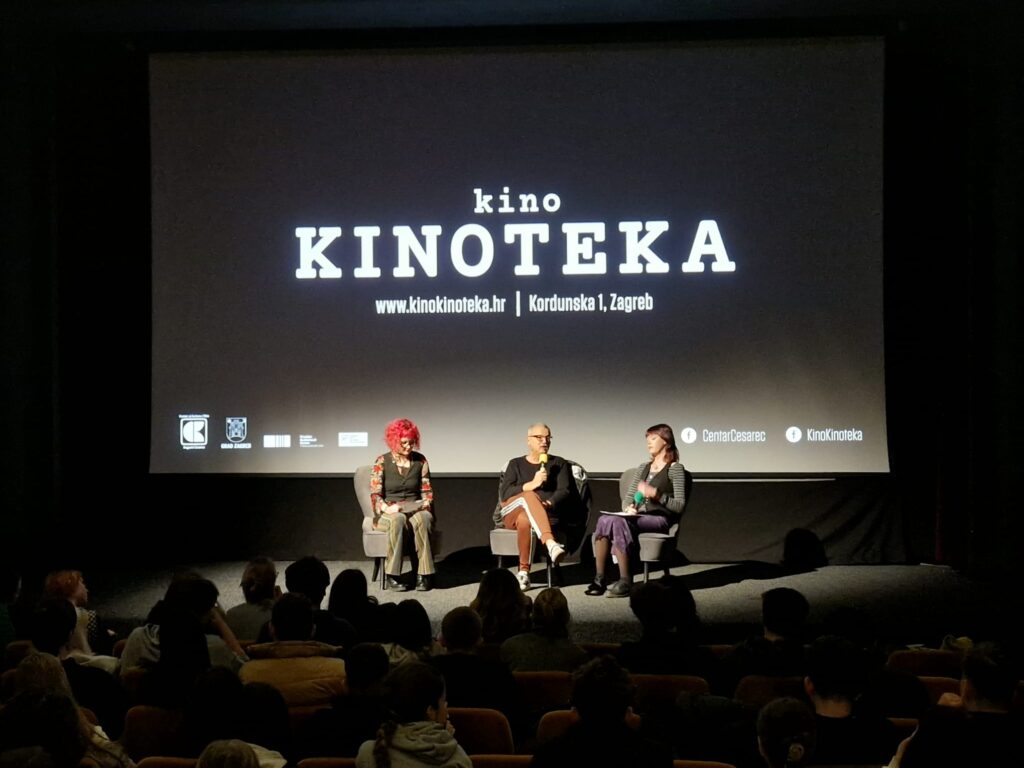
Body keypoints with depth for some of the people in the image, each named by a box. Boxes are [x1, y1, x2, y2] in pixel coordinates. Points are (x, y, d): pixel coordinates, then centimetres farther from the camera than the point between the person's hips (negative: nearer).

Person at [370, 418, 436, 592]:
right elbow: (375, 495, -4)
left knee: (423, 519, -36)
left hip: (416, 510, 2)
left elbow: (427, 491, 10)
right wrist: (387, 508, -23)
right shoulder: (382, 462, 0)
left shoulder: (420, 460, 7)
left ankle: (424, 575, -33)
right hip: (388, 513, -2)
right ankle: (392, 577, -36)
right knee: (398, 519, -39)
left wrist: (426, 504, -11)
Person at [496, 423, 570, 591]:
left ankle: (524, 572, -41)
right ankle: (551, 543, -60)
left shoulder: (559, 463, 20)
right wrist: (531, 484, -13)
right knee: (529, 497, -39)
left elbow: (565, 492, 3)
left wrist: (549, 503, -19)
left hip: (547, 513, 0)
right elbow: (504, 493, 3)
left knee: (524, 519, -40)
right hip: (511, 512, 0)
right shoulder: (515, 464, 20)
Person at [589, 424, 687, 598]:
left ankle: (624, 582, -32)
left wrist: (655, 493, -17)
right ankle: (599, 578, -29)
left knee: (619, 522, -33)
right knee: (604, 520, -26)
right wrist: (628, 507, -2)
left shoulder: (675, 469, 4)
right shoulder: (643, 467, 24)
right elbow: (627, 497, 21)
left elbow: (679, 505, -5)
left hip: (660, 519, -6)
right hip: (639, 516, 6)